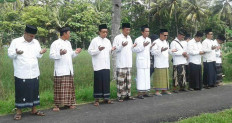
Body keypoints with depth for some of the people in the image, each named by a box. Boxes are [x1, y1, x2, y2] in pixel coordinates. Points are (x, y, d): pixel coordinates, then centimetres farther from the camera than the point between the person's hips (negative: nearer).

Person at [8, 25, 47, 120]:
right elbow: (10, 54, -2)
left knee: (34, 91, 10)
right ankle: (19, 111, 12)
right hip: (21, 73, -4)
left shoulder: (36, 42, 10)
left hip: (34, 73, 4)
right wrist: (16, 53, -23)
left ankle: (34, 109, 21)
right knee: (21, 92, 1)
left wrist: (41, 53, -7)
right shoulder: (16, 42, -2)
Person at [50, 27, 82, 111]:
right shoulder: (55, 43, -6)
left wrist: (76, 52, 5)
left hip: (69, 70, 7)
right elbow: (51, 55, -14)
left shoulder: (68, 43, 17)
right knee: (59, 88, -4)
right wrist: (60, 54, -28)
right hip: (60, 71, -7)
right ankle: (57, 105, 3)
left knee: (69, 88, 9)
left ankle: (69, 103, 18)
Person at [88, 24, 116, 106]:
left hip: (106, 65, 5)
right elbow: (90, 51, -6)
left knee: (107, 81, 5)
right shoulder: (95, 40, -2)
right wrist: (98, 50, -19)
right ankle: (97, 99, 7)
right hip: (98, 65, -5)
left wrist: (111, 50, -3)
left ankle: (106, 98, 15)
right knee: (98, 82, -1)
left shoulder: (108, 41, 14)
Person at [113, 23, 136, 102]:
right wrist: (122, 46, -24)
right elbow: (115, 49, -10)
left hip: (128, 63, 7)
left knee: (128, 80, 10)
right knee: (120, 80, -7)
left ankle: (127, 95, 18)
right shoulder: (117, 38, -5)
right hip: (121, 63, -7)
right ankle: (120, 96, 0)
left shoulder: (129, 38, 16)